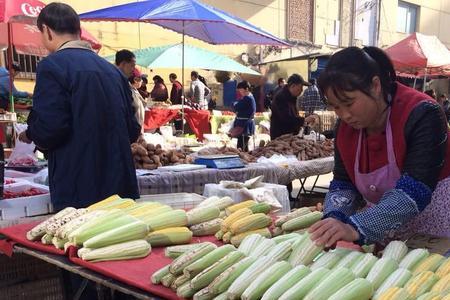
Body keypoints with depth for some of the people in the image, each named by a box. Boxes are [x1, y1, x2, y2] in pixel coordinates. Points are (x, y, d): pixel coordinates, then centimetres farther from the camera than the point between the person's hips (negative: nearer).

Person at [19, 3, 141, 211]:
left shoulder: (52, 66, -10)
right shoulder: (112, 69, 10)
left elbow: (49, 129, -19)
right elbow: (133, 130, 11)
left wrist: (30, 134, 3)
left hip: (78, 192, -6)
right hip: (120, 184, 6)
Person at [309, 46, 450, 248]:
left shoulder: (421, 114, -23)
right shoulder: (346, 126, -5)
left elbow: (414, 192, -31)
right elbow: (342, 184, -5)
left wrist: (356, 228, -41)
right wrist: (334, 220, -25)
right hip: (382, 231, 5)